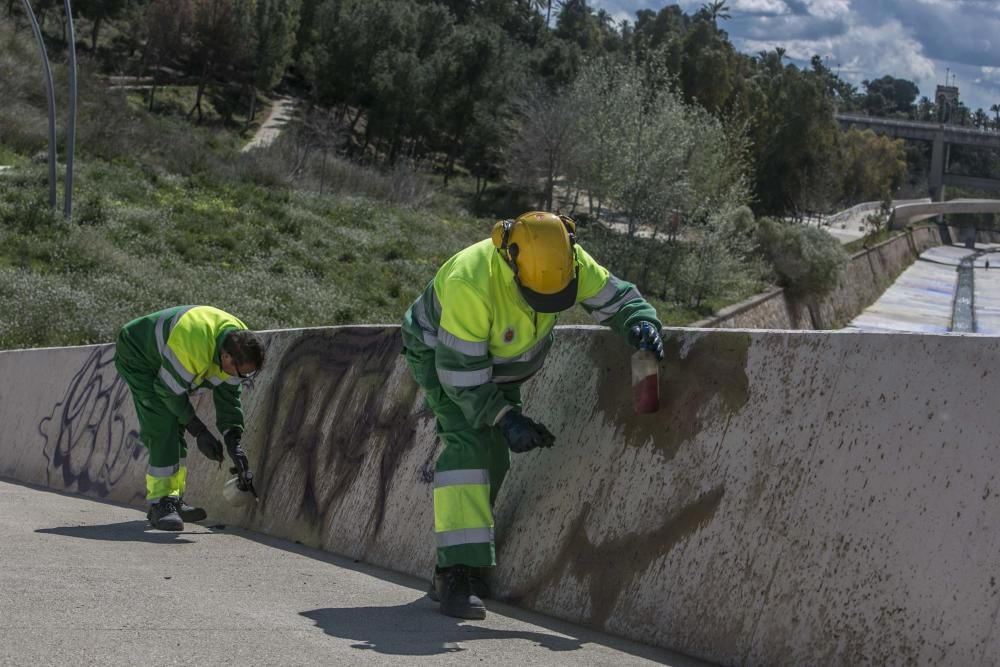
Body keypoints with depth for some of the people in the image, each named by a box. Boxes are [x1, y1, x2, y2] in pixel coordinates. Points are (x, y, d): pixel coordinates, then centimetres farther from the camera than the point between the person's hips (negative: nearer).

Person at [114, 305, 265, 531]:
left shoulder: (239, 345, -17)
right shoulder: (192, 348, -42)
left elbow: (228, 395, -4)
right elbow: (170, 391, -27)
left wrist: (233, 442, -9)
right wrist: (198, 430, -18)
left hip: (162, 360, 8)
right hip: (135, 356, -8)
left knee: (174, 430, 9)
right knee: (162, 428, -18)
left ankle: (173, 499, 18)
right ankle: (160, 503, -17)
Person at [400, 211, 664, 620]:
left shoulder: (568, 262, -26)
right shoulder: (470, 284, -42)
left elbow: (615, 297, -12)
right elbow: (460, 372, -34)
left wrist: (640, 322, -34)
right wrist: (504, 418, -37)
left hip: (503, 364, 7)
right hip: (440, 354, -7)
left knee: (494, 461, 5)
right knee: (468, 443, -25)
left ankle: (449, 571, 16)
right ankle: (457, 573, -29)